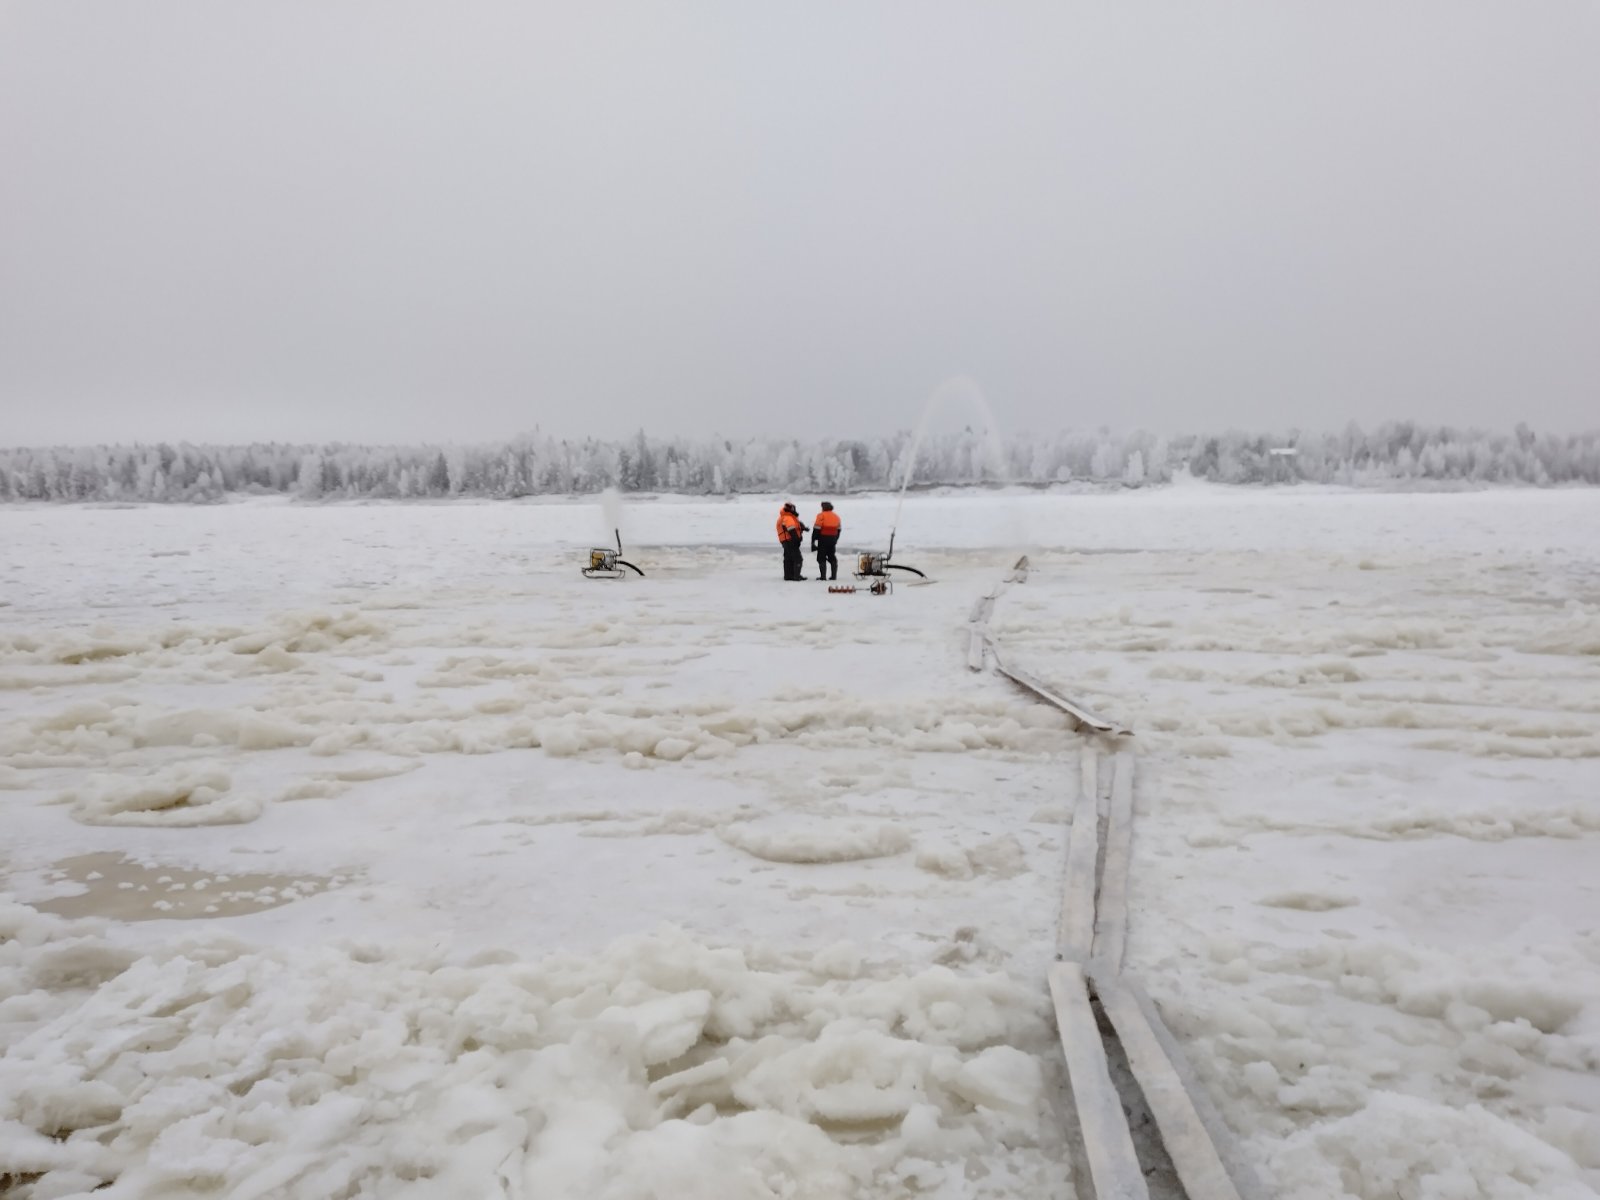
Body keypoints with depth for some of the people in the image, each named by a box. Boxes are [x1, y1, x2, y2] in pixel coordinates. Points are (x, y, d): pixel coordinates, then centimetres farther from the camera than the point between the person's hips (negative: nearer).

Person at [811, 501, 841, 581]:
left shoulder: (821, 516, -11)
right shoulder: (836, 516, 10)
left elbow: (816, 529, -13)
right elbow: (838, 529, 17)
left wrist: (813, 540, -8)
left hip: (823, 539, -6)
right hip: (832, 540, 6)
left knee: (821, 558, -1)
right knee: (832, 558, 16)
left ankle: (823, 576, -8)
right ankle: (834, 575, 16)